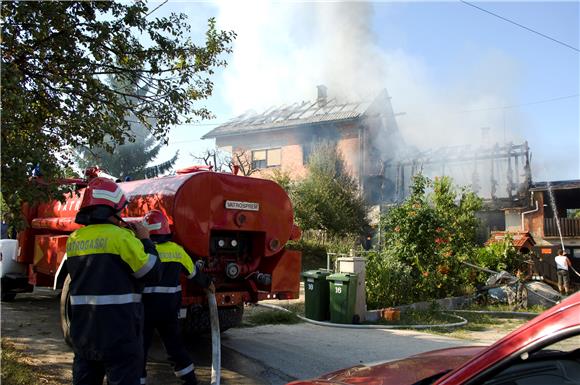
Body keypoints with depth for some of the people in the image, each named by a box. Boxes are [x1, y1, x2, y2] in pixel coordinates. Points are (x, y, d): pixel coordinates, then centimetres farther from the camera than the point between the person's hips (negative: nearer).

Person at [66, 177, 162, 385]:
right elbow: (152, 273, -10)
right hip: (118, 333, -6)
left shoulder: (74, 240, 7)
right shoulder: (121, 236, -13)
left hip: (83, 331, 7)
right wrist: (145, 240, 3)